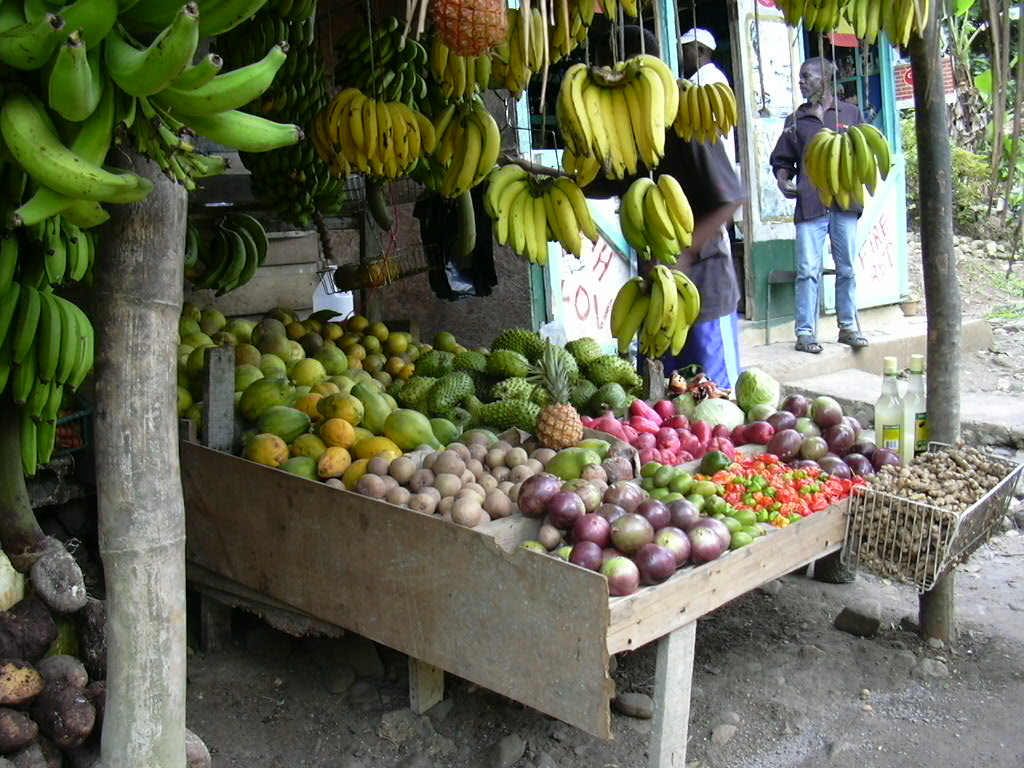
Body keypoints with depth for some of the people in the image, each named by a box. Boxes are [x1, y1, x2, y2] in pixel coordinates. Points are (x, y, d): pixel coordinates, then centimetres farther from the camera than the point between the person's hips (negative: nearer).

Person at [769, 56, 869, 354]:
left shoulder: (851, 113, 13)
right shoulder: (796, 120, 15)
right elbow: (782, 159, 15)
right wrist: (783, 179, -5)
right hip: (809, 204, 0)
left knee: (847, 268, 6)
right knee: (808, 271, -4)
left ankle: (848, 327, 16)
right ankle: (805, 332, -1)